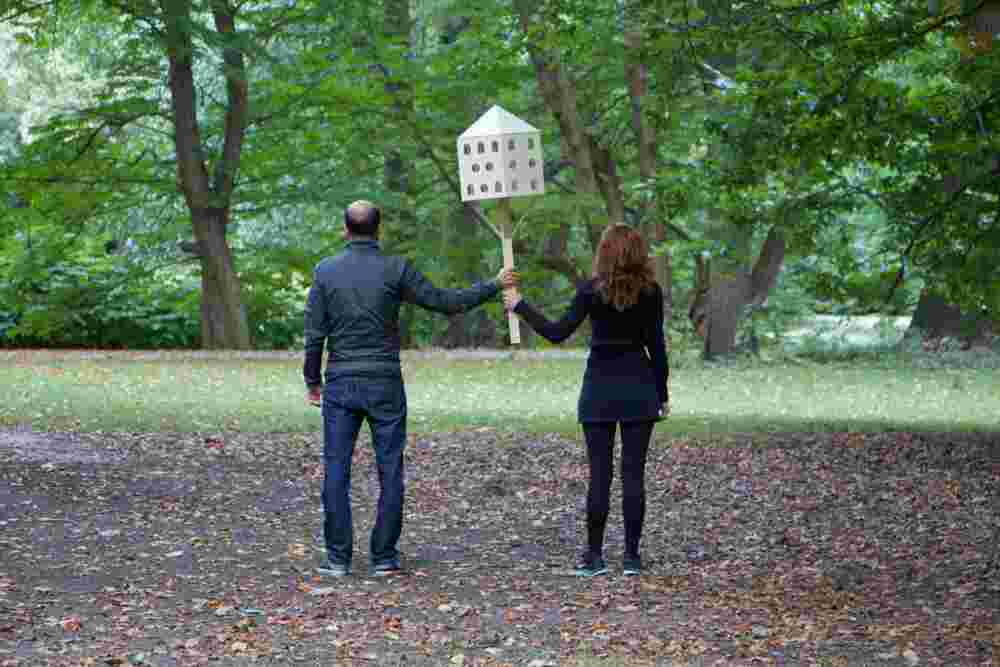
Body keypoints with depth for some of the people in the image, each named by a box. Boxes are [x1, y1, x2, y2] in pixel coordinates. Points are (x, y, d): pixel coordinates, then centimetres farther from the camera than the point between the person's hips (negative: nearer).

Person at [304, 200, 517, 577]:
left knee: (337, 471, 5)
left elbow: (314, 334, 0)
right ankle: (383, 557, 6)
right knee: (389, 471, 6)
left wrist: (312, 381, 12)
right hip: (385, 384, -1)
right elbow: (445, 302, -1)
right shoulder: (395, 269, -5)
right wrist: (494, 286, 11)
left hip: (340, 383, 1)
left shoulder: (325, 271, 0)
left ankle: (338, 558, 3)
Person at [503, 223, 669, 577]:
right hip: (638, 388, 1)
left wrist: (521, 306, 4)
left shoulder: (592, 290, -9)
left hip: (600, 388, -1)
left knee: (599, 473, 4)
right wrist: (662, 395, 8)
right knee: (633, 474, 3)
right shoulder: (651, 292, -3)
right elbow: (656, 347, 0)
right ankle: (632, 555, 4)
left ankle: (594, 554, 5)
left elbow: (557, 332, -8)